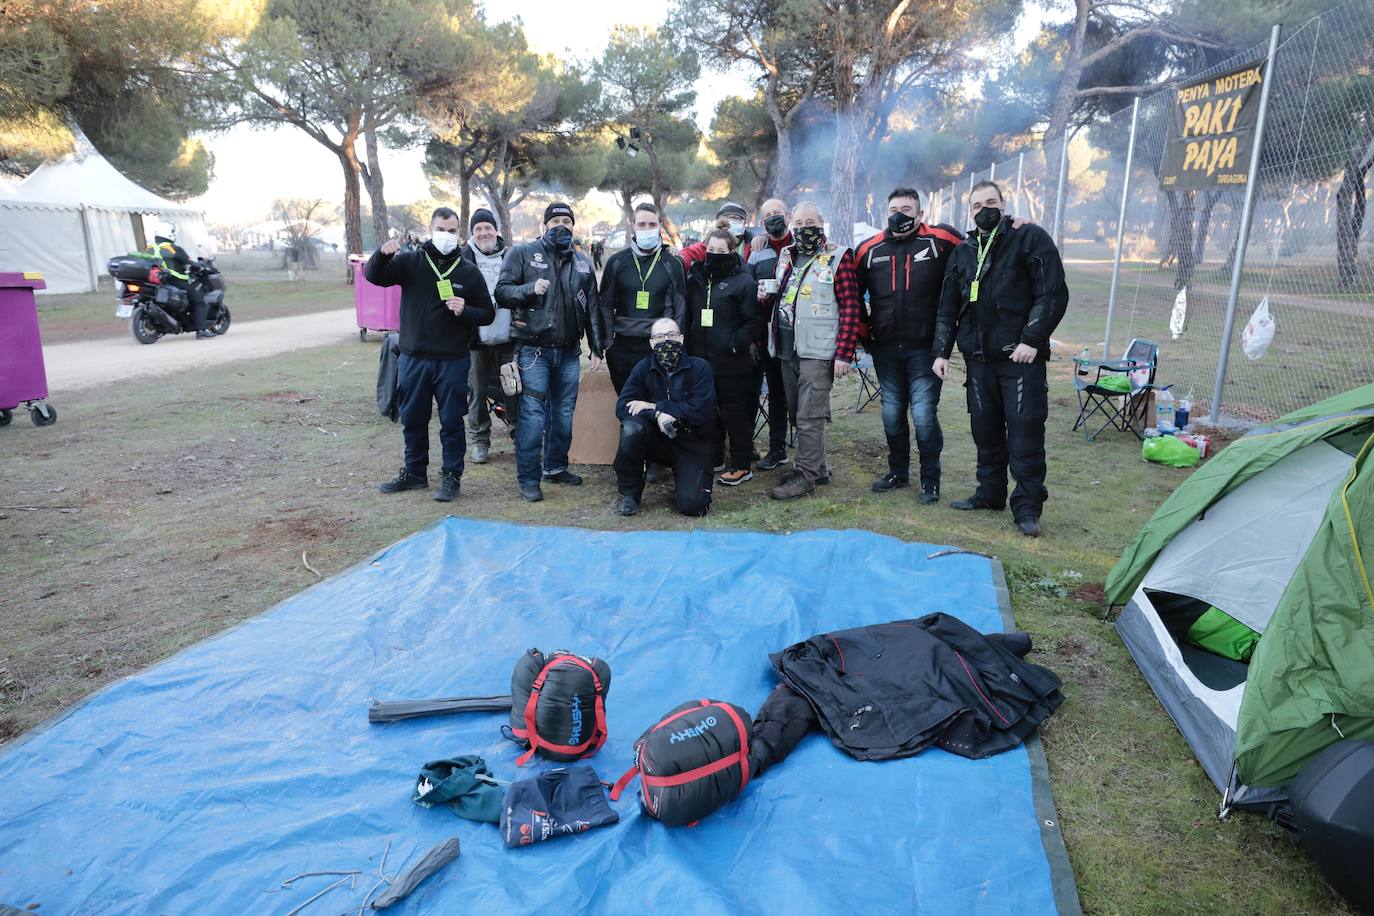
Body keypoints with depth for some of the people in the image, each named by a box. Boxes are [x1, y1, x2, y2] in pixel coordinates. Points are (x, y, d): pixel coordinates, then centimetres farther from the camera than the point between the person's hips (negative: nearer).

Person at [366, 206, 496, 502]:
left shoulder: (469, 272, 3)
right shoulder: (410, 261, 3)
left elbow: (488, 314, 5)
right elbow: (374, 276, -8)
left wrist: (465, 311, -15)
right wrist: (382, 254, -28)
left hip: (453, 361, -2)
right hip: (413, 358, 2)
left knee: (451, 421, 3)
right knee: (413, 419, 12)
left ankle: (452, 477, 16)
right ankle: (415, 473, 28)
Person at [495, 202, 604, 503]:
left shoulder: (582, 263, 15)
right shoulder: (523, 254, 1)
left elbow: (592, 308, 17)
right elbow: (501, 292, -4)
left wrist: (596, 349, 12)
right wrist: (530, 289, -22)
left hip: (569, 352, 5)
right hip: (534, 350, -5)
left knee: (564, 413, 11)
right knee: (533, 414, -9)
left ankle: (555, 467, 27)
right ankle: (528, 478, -1)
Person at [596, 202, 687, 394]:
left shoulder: (672, 264, 3)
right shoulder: (616, 261, 5)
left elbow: (680, 308, 4)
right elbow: (605, 304, 6)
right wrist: (608, 342, -1)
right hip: (623, 347, 1)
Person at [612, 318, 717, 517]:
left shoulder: (699, 367, -8)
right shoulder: (643, 367, -1)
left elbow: (701, 410, -20)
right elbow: (622, 407, -11)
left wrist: (655, 406, -19)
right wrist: (657, 415, -29)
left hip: (693, 444, -2)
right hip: (657, 440, 2)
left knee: (692, 504, -23)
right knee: (632, 428, -31)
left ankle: (683, 483, 16)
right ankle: (629, 494, -11)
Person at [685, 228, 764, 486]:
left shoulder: (743, 281, -7)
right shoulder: (695, 278, 11)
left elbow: (754, 321, -9)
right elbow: (688, 315, 19)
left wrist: (736, 344, -17)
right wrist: (689, 345, 9)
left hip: (731, 361, -6)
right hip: (700, 358, 6)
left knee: (734, 413, 0)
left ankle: (741, 465, 10)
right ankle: (714, 458, 27)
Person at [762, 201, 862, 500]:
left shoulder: (838, 258, -7)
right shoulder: (785, 257, 14)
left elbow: (850, 308, -11)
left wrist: (844, 354, -16)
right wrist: (766, 294, 9)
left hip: (817, 352, -7)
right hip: (787, 351, 7)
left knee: (809, 417, -5)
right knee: (797, 413, 13)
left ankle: (806, 476, 5)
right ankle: (816, 468, 26)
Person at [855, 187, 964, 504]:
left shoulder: (940, 242, -4)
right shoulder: (870, 249, 5)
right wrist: (864, 332, 12)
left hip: (924, 347, -3)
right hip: (885, 349, 4)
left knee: (923, 414, -5)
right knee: (892, 412, 12)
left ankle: (930, 479, 11)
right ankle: (898, 471, 28)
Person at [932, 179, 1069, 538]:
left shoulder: (1030, 238, -1)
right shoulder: (963, 252, 14)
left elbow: (1053, 294, -7)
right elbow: (948, 308, 18)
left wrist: (1032, 340, -14)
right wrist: (942, 351, 10)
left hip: (1020, 355, -5)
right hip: (979, 357, 5)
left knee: (1025, 431, -4)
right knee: (985, 428, 11)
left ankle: (1027, 507, 4)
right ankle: (990, 492, 26)